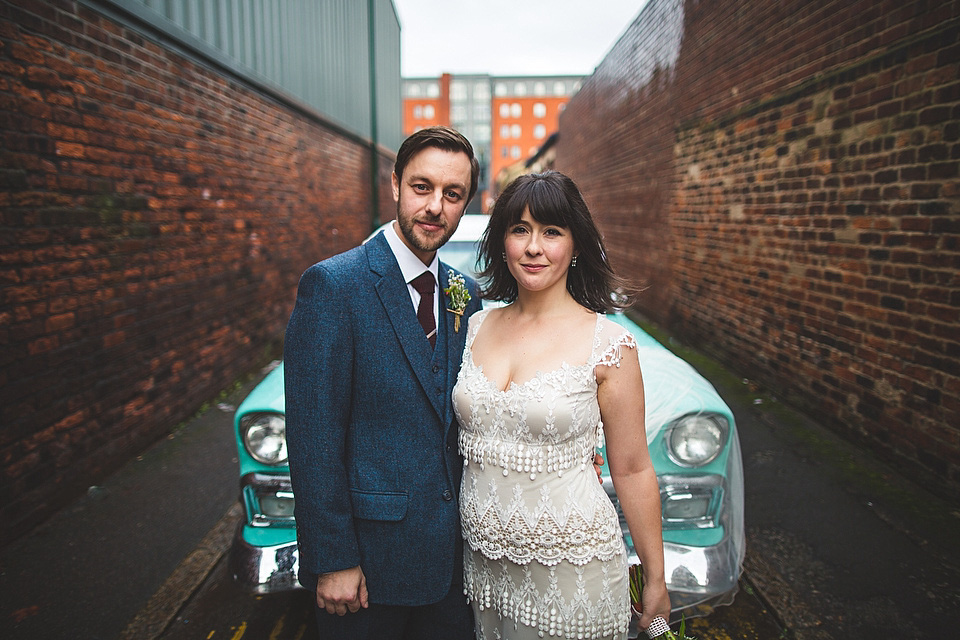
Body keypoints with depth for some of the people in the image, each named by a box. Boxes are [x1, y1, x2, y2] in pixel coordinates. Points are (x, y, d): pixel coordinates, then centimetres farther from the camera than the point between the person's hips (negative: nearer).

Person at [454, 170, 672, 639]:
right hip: (484, 561, 4)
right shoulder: (477, 327, 0)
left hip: (570, 567, -4)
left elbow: (632, 469, -7)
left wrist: (656, 579, -2)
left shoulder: (607, 344, -13)